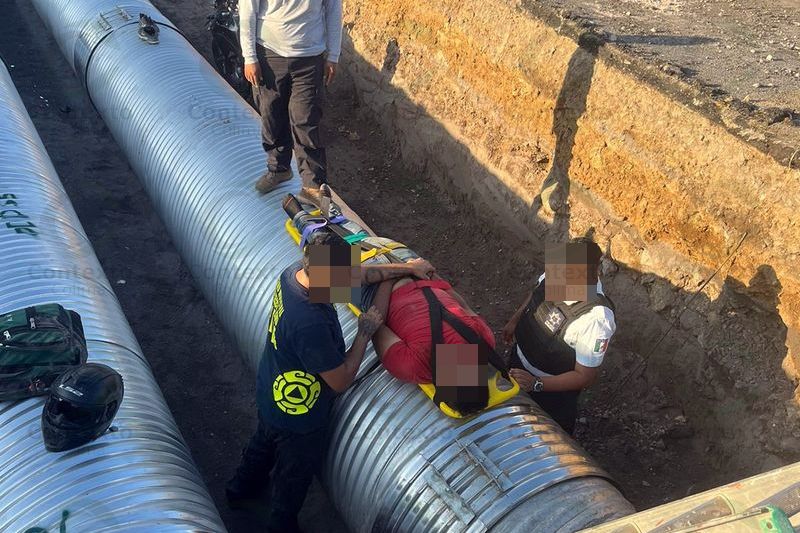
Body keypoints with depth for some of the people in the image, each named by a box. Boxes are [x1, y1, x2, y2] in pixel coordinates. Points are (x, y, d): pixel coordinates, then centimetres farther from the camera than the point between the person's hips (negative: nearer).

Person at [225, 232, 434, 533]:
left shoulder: (295, 272, -20)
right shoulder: (311, 325, -45)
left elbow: (359, 274, -3)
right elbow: (341, 382, -29)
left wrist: (406, 268, -1)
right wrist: (365, 332, -22)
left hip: (269, 394, 8)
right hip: (297, 418, -8)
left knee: (263, 443, 37)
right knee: (295, 477, 24)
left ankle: (241, 490, 65)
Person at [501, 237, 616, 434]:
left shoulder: (596, 319, -41)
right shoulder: (557, 269, -25)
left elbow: (584, 376, -30)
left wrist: (536, 384, -36)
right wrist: (515, 320, 10)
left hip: (554, 386, -6)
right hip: (520, 357, 6)